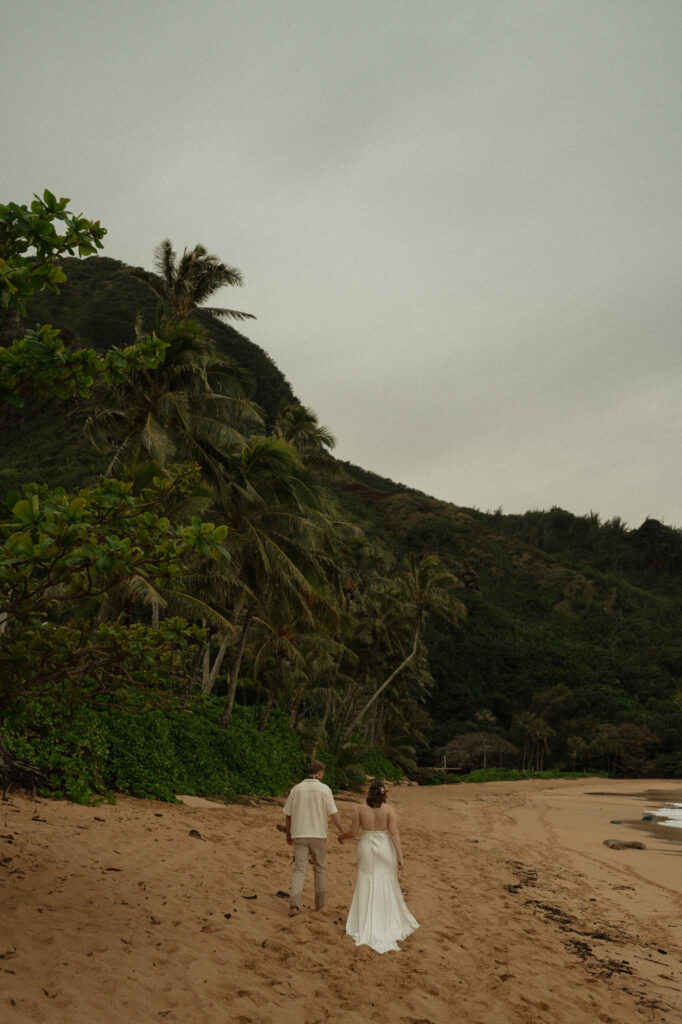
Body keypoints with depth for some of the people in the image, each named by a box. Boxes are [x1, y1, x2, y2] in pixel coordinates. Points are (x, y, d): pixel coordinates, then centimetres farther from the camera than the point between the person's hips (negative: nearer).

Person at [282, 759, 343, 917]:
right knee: (319, 869, 16)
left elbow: (288, 814, 7)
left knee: (299, 870, -1)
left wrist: (288, 833, 20)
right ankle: (319, 904, 24)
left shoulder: (296, 789, 2)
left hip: (299, 836, 1)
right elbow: (333, 813, -9)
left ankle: (294, 904, -19)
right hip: (318, 836, -1)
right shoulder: (324, 789, -7)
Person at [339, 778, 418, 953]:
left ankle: (367, 926, 9)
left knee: (367, 887, 9)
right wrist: (400, 856, -14)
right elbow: (394, 833, -15)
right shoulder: (389, 809, -10)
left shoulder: (361, 810, -6)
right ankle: (390, 922, 22)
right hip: (385, 850, -1)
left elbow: (352, 832, -3)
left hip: (367, 851, 1)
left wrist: (341, 836, 18)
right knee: (387, 886, 13)